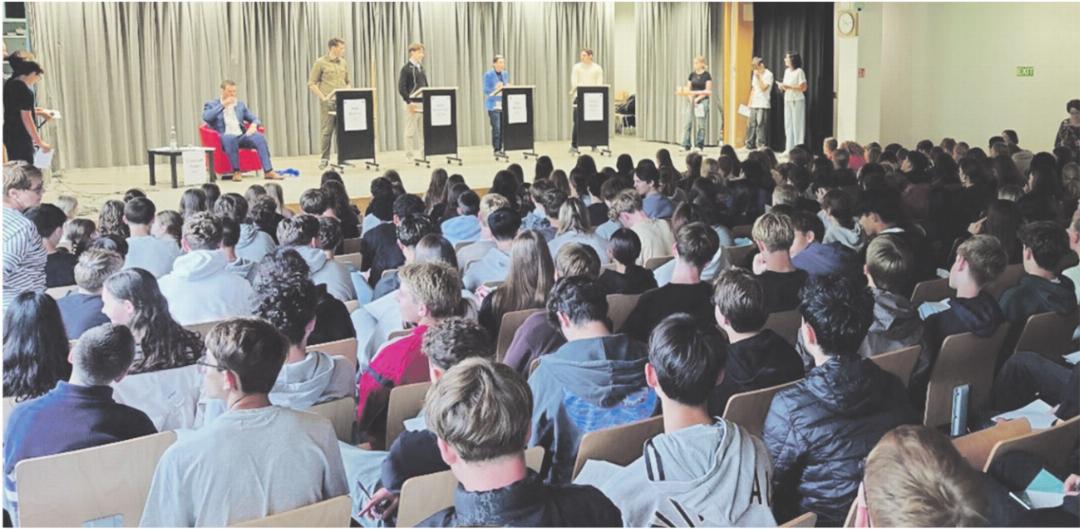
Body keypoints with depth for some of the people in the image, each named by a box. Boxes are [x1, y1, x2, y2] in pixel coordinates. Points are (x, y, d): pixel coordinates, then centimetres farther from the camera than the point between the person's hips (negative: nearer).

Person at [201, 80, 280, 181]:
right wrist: (223, 105, -10)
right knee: (230, 138, -40)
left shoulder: (240, 104, 21)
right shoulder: (211, 104, 10)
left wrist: (253, 125, -7)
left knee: (259, 137, -27)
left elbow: (254, 119, 18)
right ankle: (236, 171, -29)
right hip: (225, 138, -3)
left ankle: (268, 171, -33)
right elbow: (206, 117, -11)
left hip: (242, 136, 4)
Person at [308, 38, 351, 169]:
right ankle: (324, 159, 5)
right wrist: (323, 98, -10)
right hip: (328, 103, -4)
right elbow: (311, 84, -3)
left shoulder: (344, 63, 13)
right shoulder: (321, 63, -2)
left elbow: (349, 82, 21)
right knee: (326, 131, -3)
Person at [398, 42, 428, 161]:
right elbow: (401, 88, -12)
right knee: (410, 131, -1)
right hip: (412, 104, -7)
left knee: (423, 130, 7)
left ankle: (422, 154, 13)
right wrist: (409, 102, -18)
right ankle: (409, 156, 6)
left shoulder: (421, 68, 14)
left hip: (423, 103, 7)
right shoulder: (406, 68, -7)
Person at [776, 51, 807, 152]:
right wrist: (782, 86, -1)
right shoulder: (787, 71, 13)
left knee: (797, 125, -5)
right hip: (787, 101, 8)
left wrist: (788, 86, -19)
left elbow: (803, 87, -15)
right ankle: (789, 149, 13)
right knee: (788, 125, 8)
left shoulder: (799, 71, -9)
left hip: (797, 101, -8)